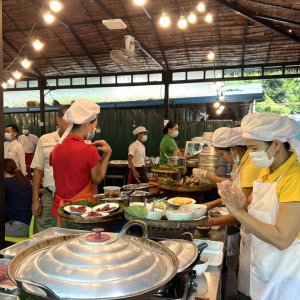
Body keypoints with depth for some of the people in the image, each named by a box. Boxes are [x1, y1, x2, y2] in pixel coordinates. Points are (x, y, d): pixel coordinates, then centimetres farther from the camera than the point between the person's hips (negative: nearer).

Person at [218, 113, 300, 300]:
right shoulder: (266, 171, 0)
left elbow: (281, 239, -28)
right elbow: (262, 214, 4)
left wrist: (237, 211, -26)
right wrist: (242, 204, -15)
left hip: (284, 275, -7)